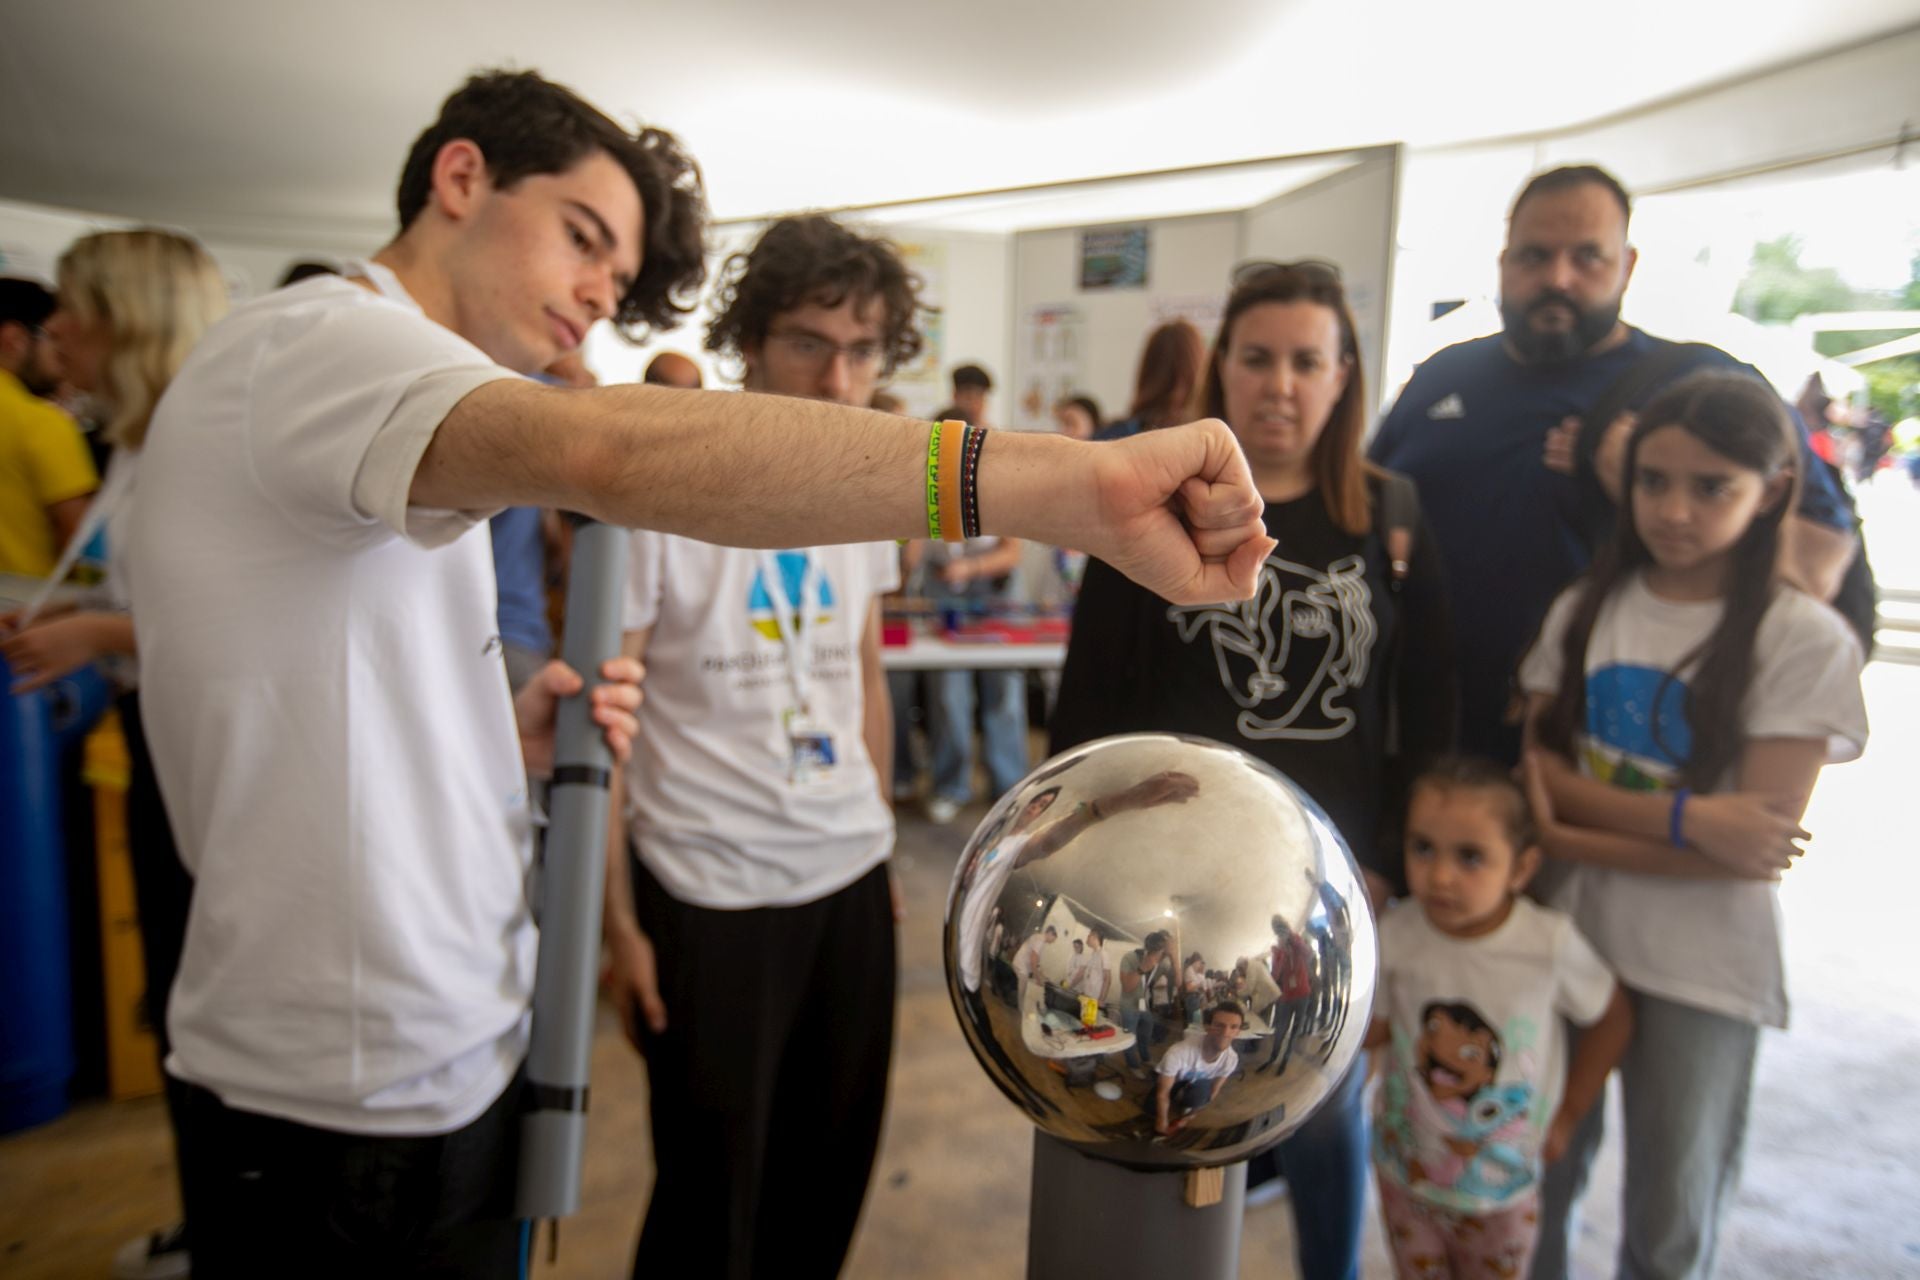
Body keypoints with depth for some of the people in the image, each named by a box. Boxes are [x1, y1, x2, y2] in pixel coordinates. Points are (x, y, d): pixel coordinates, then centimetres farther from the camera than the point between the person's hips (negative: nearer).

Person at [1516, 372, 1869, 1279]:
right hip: (1564, 936, 3)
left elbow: (1760, 843, -16)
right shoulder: (1586, 607, -1)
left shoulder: (1804, 640, -11)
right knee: (1535, 1184, 18)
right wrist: (1687, 817, -20)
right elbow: (1537, 767, -6)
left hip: (1701, 974, -2)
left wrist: (1570, 837, -16)